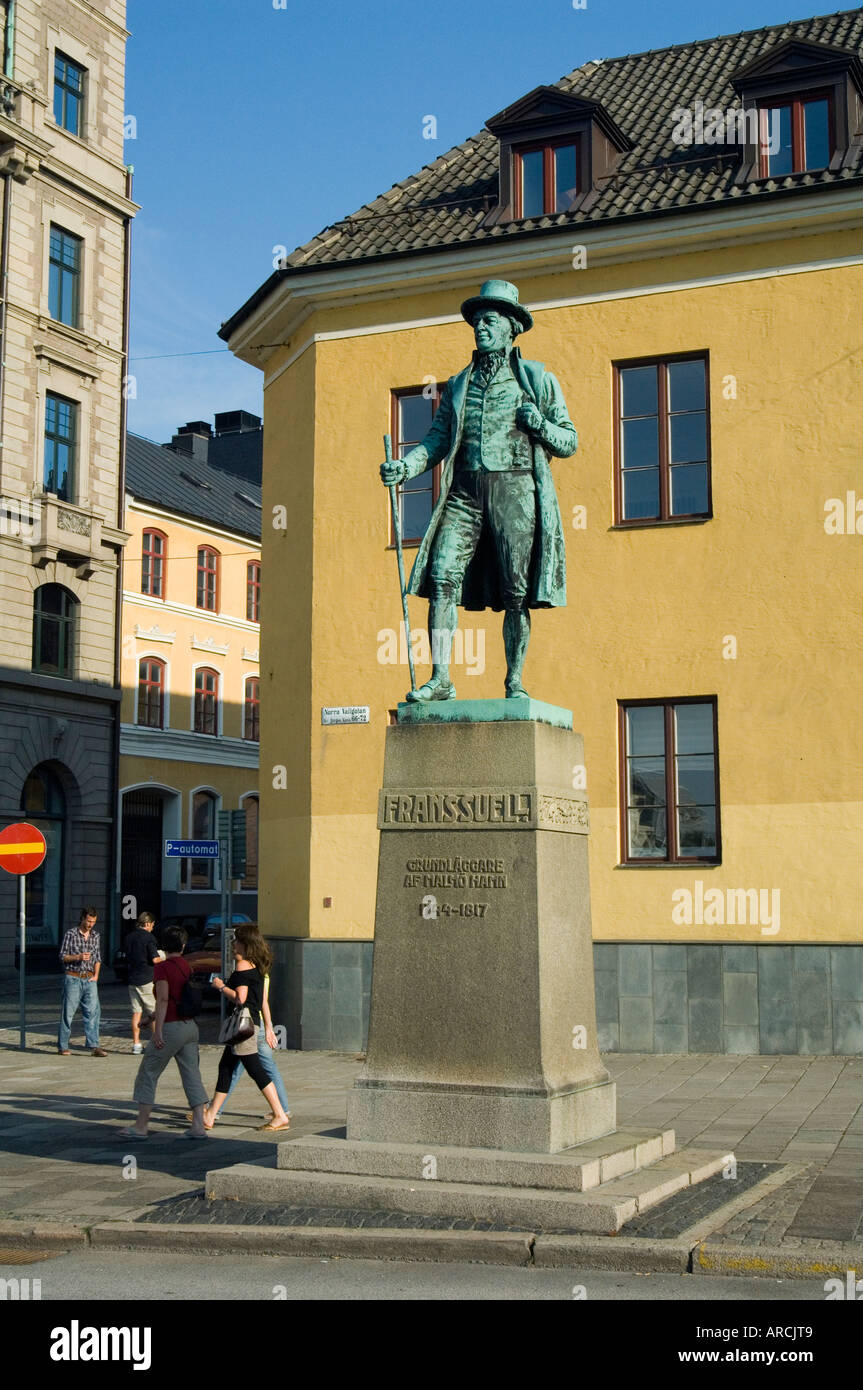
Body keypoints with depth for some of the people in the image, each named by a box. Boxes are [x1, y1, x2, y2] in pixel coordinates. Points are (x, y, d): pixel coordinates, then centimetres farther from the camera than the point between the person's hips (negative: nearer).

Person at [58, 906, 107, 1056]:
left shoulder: (95, 935, 12)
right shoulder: (71, 934, -3)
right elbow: (63, 956, -3)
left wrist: (96, 975, 5)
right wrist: (78, 957, -19)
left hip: (89, 979, 4)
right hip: (73, 978, -4)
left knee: (93, 1011, -7)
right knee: (68, 1012, 0)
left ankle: (94, 1046, -9)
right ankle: (62, 1046, 11)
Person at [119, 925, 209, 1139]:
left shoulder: (162, 967, -9)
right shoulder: (186, 967, 11)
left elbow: (163, 999, -18)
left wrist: (158, 1030, -19)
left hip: (171, 1027, -7)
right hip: (190, 1026, 7)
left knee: (148, 1074, 5)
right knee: (192, 1076, 7)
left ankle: (141, 1126, 8)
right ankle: (198, 1126, 2)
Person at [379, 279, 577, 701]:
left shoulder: (538, 379, 13)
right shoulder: (458, 385, 22)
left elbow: (569, 442, 12)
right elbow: (438, 439, 15)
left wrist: (540, 425, -9)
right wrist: (405, 465, -3)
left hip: (514, 490, -3)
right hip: (465, 492, 3)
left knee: (516, 591, -6)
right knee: (441, 576, -13)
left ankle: (514, 683, 3)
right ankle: (440, 679, -12)